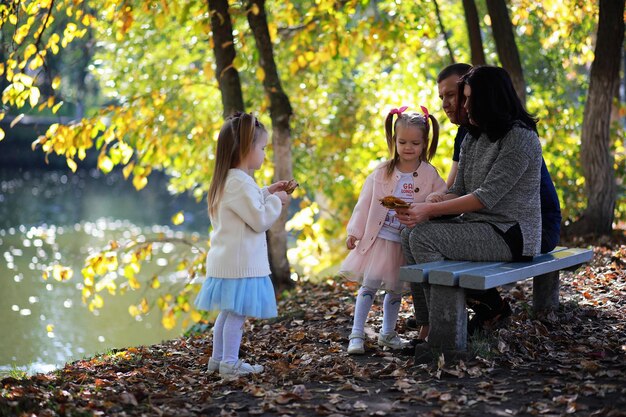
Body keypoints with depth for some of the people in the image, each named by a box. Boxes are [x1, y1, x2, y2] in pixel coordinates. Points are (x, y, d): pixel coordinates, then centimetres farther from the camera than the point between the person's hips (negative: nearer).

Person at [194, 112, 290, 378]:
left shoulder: (227, 180, 13)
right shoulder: (240, 183, -20)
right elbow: (260, 220, -19)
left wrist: (266, 193, 19)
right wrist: (275, 200, -5)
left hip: (226, 260, 10)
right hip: (240, 262, -10)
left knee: (228, 311, 17)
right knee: (237, 313, -2)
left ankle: (217, 358, 25)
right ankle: (229, 363, 4)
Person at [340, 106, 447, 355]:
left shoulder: (430, 176, -3)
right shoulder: (382, 172, -2)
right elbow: (365, 203, 1)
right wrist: (354, 232, 0)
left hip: (408, 242, 1)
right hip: (379, 238, -1)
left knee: (396, 289, 13)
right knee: (369, 285, -5)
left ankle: (388, 333, 30)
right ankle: (357, 334, -1)